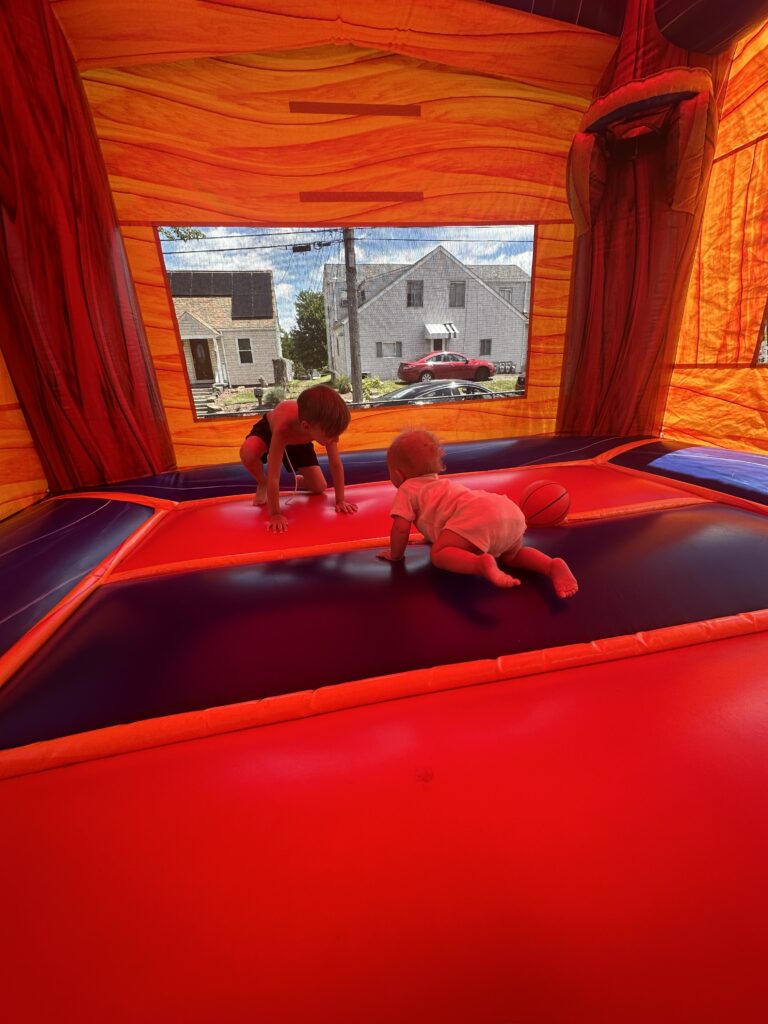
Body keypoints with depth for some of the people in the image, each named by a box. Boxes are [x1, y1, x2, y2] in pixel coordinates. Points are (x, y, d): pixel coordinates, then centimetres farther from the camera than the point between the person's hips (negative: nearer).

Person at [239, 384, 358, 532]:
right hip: (269, 429, -3)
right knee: (247, 453, -38)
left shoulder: (326, 424, -38)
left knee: (320, 488, -5)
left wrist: (340, 500, -21)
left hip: (300, 441, 3)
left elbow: (336, 464, -26)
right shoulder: (283, 427, -49)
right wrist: (275, 514, -38)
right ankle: (262, 484, -5)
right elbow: (273, 476, -44)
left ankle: (300, 480, 31)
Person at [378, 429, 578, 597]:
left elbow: (401, 527, 4)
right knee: (511, 555, 27)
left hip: (478, 516, -8)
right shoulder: (440, 483, 38)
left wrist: (395, 554, 19)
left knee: (439, 554, -7)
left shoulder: (407, 490, 13)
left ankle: (482, 564, -33)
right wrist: (433, 535, 57)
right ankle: (553, 565, 1)